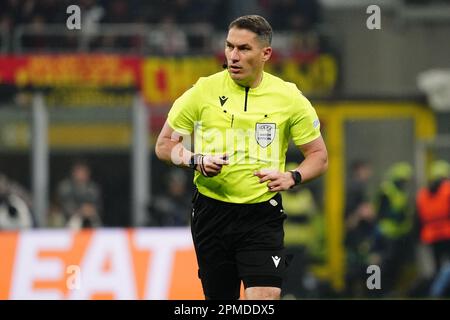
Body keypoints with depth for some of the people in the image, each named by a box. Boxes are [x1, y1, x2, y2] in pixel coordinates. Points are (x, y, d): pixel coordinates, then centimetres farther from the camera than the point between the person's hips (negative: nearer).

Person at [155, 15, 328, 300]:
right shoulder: (203, 91, -2)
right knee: (220, 298, 7)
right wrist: (197, 161, -14)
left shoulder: (289, 97, -1)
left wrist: (292, 178, -13)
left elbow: (318, 155, 7)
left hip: (263, 215, -1)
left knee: (266, 296, -18)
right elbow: (164, 145, 6)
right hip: (212, 210, 1)